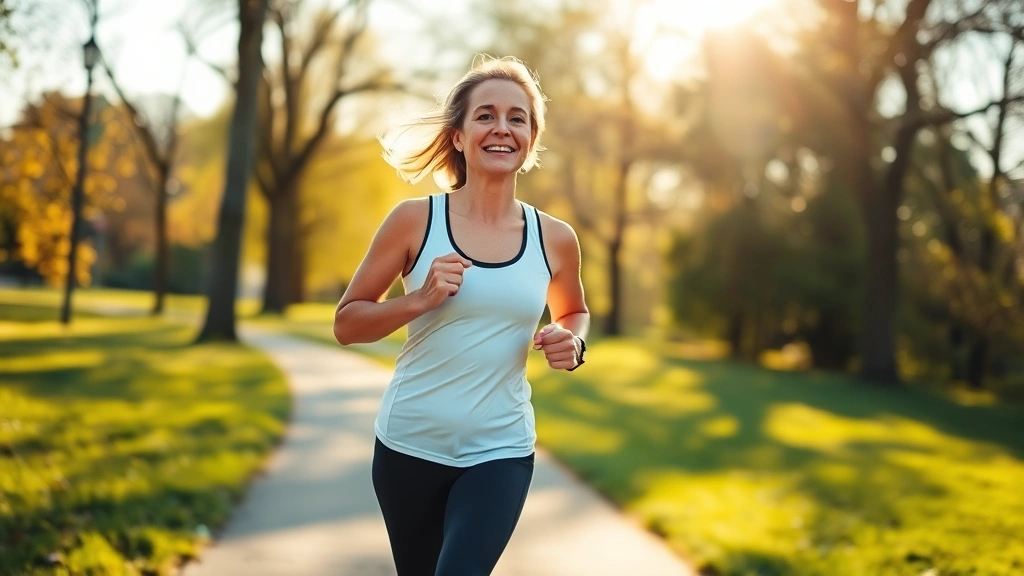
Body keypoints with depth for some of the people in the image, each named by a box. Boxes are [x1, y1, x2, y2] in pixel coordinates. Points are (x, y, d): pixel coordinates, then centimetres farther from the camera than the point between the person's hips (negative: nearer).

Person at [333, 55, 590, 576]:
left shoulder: (554, 240, -1)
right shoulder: (415, 220, -7)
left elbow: (573, 312, 19)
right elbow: (346, 324, -3)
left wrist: (571, 342, -4)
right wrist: (420, 300, -19)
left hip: (501, 452, 0)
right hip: (409, 446, 0)